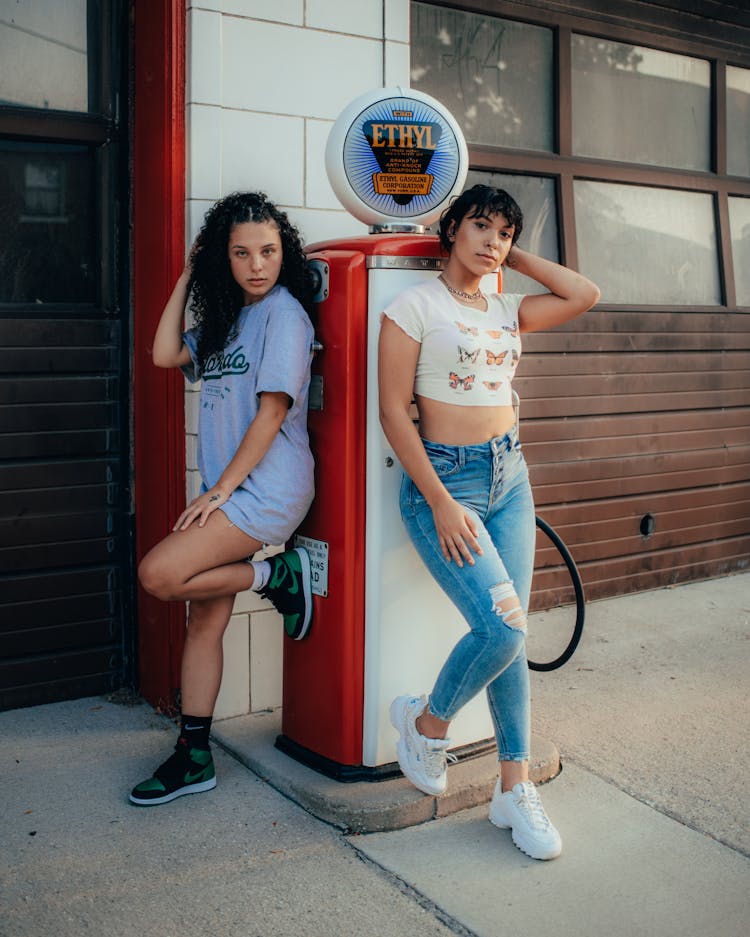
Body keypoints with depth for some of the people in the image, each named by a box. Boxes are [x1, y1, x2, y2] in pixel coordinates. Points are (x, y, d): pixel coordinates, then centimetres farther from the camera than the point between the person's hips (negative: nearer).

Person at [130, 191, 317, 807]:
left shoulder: (284, 311, -9)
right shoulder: (226, 319, 17)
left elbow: (273, 410, -14)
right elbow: (165, 354, 9)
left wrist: (220, 488, -13)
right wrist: (188, 277, 10)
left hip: (268, 490, -8)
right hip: (229, 494, 8)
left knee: (158, 575, -20)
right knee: (204, 621, 7)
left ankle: (279, 576, -1)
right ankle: (194, 758, 16)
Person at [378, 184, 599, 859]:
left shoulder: (506, 309, 11)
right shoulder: (416, 305, -6)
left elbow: (585, 295, 9)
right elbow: (393, 411, -10)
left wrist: (517, 258, 9)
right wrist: (441, 502, -15)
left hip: (510, 476, 6)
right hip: (445, 479, -6)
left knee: (510, 633, 4)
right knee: (502, 628, -17)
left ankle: (515, 789, 14)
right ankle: (426, 722, 12)